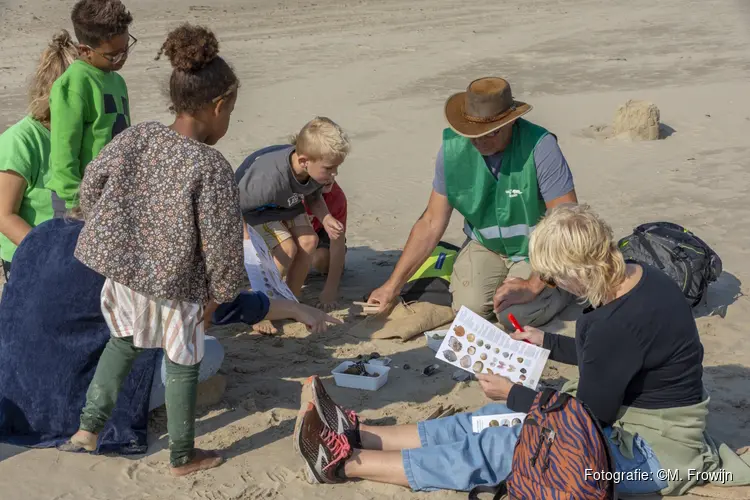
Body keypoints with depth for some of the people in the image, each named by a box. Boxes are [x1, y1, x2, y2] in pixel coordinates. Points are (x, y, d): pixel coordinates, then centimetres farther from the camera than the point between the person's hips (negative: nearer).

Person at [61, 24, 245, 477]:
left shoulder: (135, 137, -7)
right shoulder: (212, 167, -23)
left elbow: (92, 182, 4)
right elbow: (221, 243, -19)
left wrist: (109, 239, 20)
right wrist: (223, 290, -1)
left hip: (122, 269, 5)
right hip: (175, 284, -5)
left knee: (123, 341, 30)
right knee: (183, 364, 14)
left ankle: (89, 426, 30)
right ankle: (183, 457, 30)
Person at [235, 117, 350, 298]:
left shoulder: (317, 169, -23)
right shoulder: (269, 178, -45)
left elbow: (314, 198, 0)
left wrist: (327, 219, -18)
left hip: (286, 202, 7)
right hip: (255, 207, -7)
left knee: (309, 241, -8)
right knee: (287, 248, -20)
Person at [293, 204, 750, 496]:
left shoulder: (618, 324, -32)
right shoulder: (638, 278, -1)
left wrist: (513, 394, -9)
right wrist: (548, 342, 24)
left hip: (651, 454, -9)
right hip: (636, 417, 9)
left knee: (494, 450, -14)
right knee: (493, 419, 2)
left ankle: (347, 461, -9)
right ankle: (359, 435, 3)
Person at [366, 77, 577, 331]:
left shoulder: (540, 147, -26)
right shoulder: (454, 148, -14)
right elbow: (431, 224, -5)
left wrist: (532, 286, -28)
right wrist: (393, 285, -6)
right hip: (485, 244, 3)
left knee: (516, 314, -24)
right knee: (469, 307, -22)